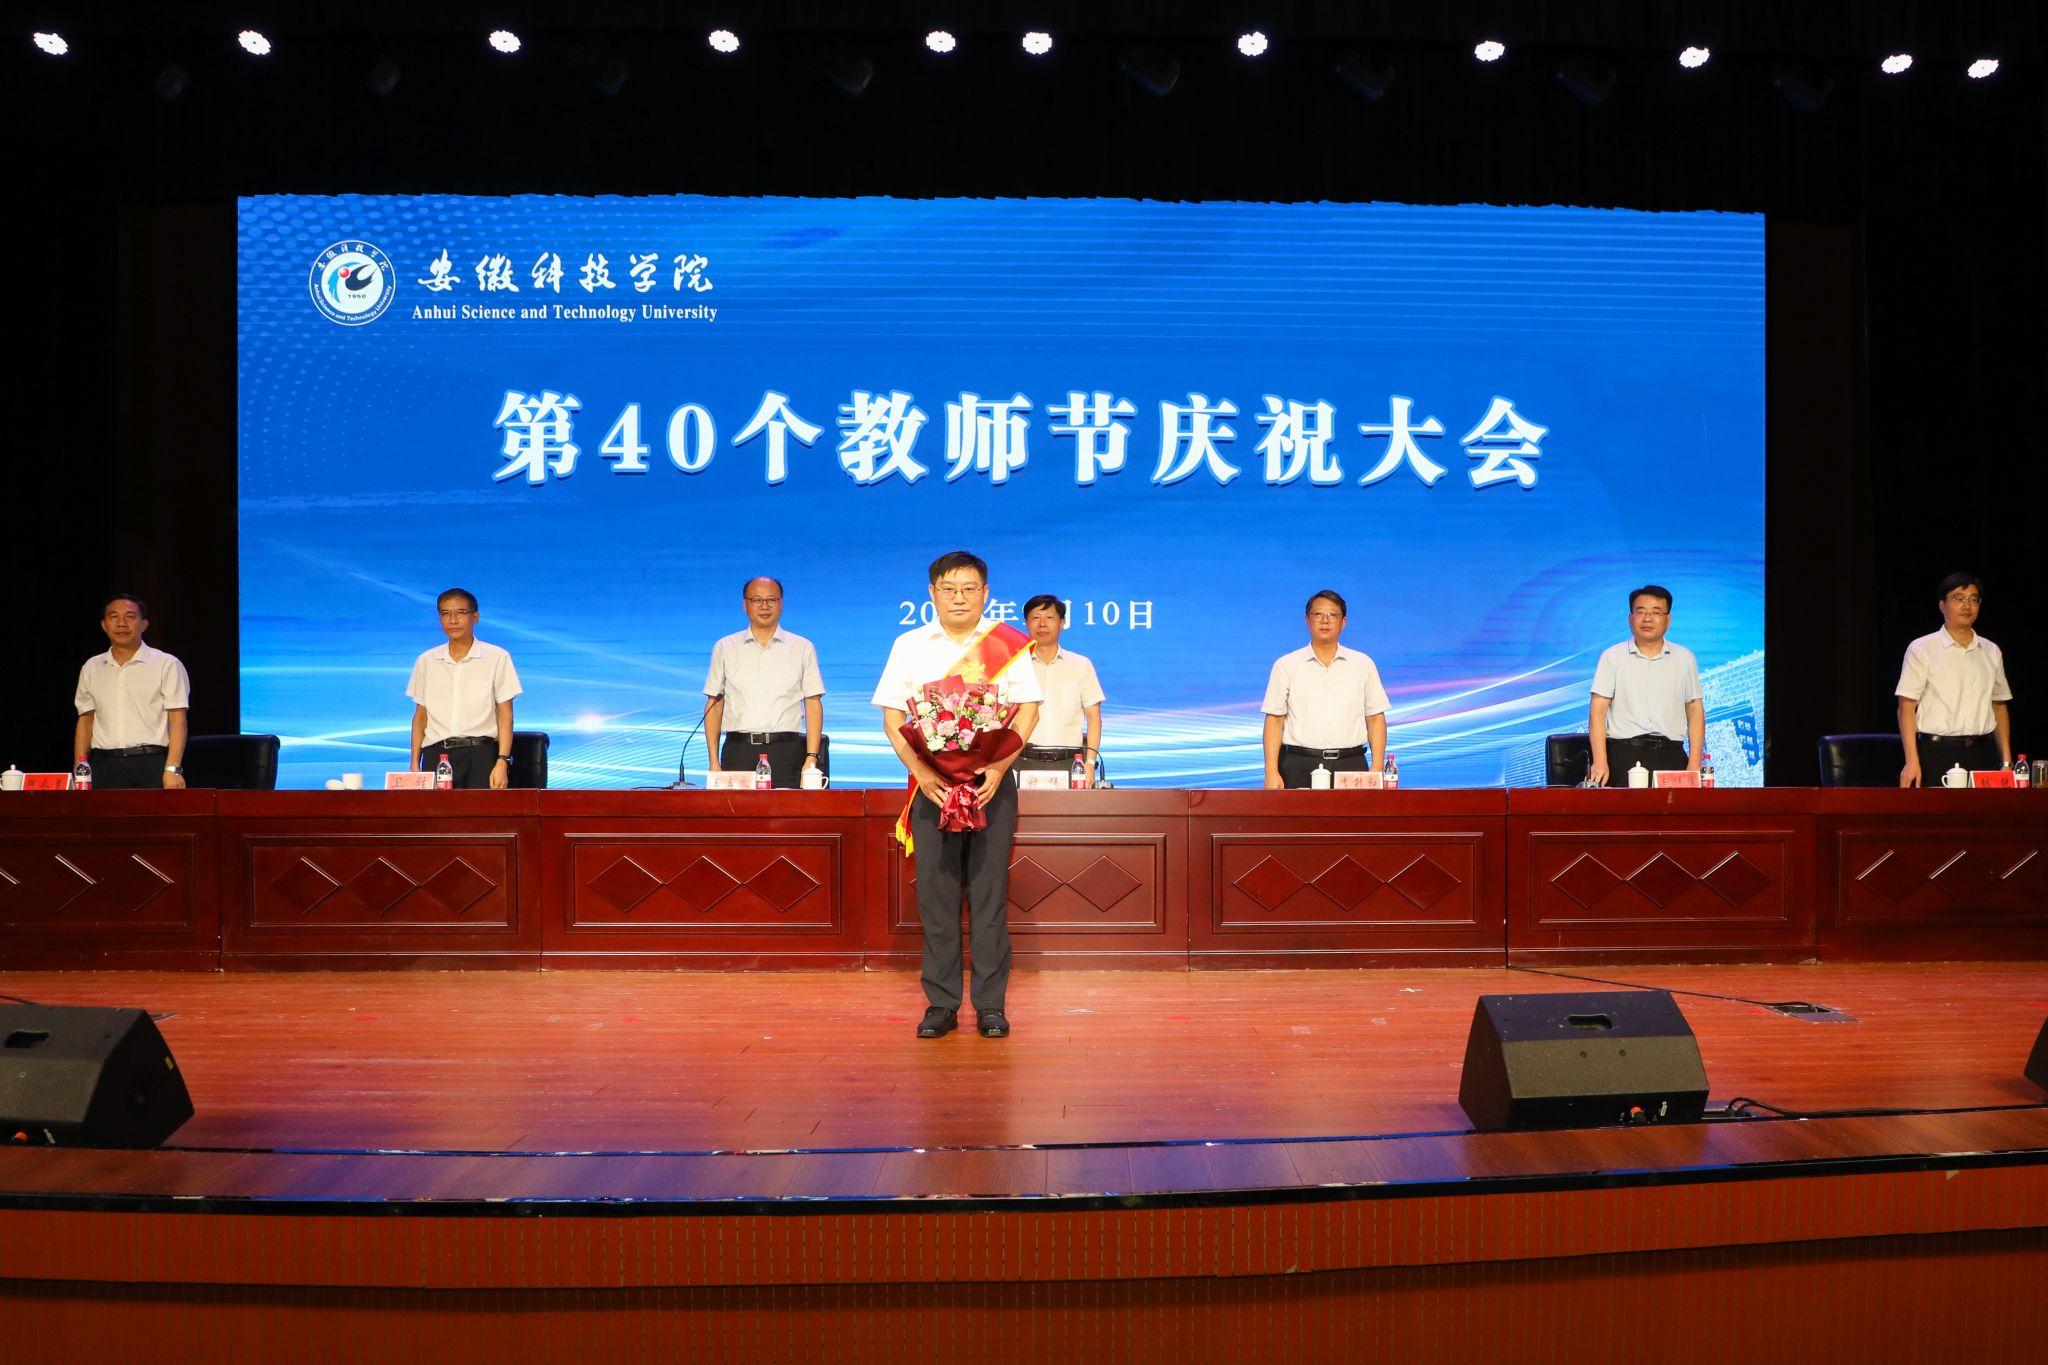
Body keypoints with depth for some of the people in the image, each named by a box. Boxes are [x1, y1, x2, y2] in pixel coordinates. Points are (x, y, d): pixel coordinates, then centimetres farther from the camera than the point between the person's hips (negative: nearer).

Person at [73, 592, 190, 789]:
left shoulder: (167, 665, 0)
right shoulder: (91, 668, 15)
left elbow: (177, 720, -5)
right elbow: (85, 722, 17)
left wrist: (172, 769, -14)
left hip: (151, 766, -4)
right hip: (104, 766, 4)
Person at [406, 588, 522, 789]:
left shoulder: (497, 658, 3)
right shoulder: (426, 661, 13)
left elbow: (505, 714, 0)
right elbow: (420, 716, 15)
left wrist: (502, 762, -9)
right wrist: (414, 764, 6)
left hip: (480, 752, -3)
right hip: (436, 755, 3)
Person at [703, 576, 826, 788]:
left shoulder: (802, 648, 9)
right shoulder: (724, 648, 13)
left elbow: (813, 705, 6)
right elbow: (714, 705, 12)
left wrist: (811, 759, -5)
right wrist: (714, 762, 3)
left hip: (786, 751, -1)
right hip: (738, 752, 1)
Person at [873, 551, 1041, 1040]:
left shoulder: (1009, 643, 5)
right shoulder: (909, 646, 7)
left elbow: (1027, 710, 0)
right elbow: (892, 716, 4)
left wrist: (999, 768, -14)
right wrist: (919, 771, -12)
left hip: (991, 781, -1)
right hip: (931, 782, 1)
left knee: (989, 891, 1)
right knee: (935, 892, 2)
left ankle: (991, 1004, 8)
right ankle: (941, 1003, 10)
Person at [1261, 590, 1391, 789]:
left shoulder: (1363, 664, 11)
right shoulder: (1286, 666, 6)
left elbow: (1376, 718, 10)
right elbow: (1274, 720, 3)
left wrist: (1377, 767, 0)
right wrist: (1271, 772, -6)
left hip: (1350, 766, 1)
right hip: (1299, 766, -1)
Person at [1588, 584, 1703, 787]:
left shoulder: (1684, 658, 12)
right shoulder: (1612, 657, 5)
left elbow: (1695, 710, 10)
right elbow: (1598, 710, -1)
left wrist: (1694, 764, 1)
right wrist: (1600, 762, -11)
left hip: (1671, 757, 2)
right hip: (1624, 755, -2)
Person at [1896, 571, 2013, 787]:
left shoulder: (1991, 652, 14)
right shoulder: (1921, 649, -1)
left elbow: (1999, 706, 18)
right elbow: (1906, 707, -6)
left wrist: (2006, 761, 11)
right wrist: (1912, 761, -14)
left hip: (1982, 753, 4)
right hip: (1937, 753, -4)